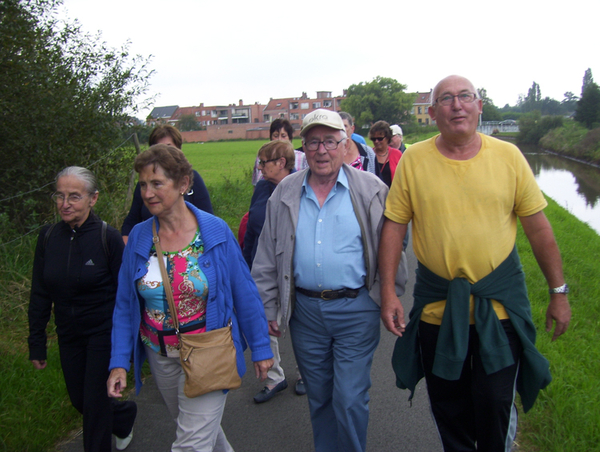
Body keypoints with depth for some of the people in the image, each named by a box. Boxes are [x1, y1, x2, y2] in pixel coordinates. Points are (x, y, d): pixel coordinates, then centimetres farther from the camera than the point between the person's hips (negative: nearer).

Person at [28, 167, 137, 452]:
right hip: (68, 335, 5)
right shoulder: (48, 237, -4)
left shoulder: (108, 238, -16)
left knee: (94, 403, 1)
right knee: (79, 400, 17)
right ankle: (125, 415, 45)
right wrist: (36, 343, 6)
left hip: (103, 332, -5)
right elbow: (40, 295, 4)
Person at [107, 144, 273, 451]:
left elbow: (244, 294, -7)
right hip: (160, 355, 4)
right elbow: (125, 304, 1)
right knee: (196, 426, 23)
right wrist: (119, 362, -5)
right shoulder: (138, 237, -4)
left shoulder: (215, 232, -13)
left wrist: (260, 347, -3)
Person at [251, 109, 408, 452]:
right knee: (319, 397, 17)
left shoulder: (371, 190, -3)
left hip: (356, 309, -3)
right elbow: (267, 258, 8)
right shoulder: (285, 194, 4)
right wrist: (268, 308, 7)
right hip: (305, 310, 3)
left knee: (350, 400, 0)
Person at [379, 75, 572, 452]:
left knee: (496, 406, 6)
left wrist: (559, 292, 4)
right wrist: (388, 292, -7)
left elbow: (539, 227, 2)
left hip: (499, 304, 0)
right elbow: (394, 226, -2)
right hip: (436, 306, 1)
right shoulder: (413, 159, -4)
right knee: (448, 407, 15)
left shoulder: (508, 156, -3)